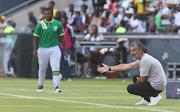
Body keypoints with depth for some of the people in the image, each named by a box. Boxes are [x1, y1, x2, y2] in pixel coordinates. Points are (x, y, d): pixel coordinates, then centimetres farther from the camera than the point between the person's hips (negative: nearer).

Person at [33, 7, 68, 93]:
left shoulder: (58, 24, 3)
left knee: (56, 68, -12)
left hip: (54, 48, 0)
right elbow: (36, 38, 2)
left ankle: (56, 86, -15)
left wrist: (65, 50, 4)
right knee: (42, 68, 10)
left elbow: (62, 38, 8)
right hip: (42, 49, 0)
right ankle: (40, 85, 28)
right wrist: (35, 50, -7)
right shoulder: (40, 24, 0)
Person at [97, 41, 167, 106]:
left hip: (156, 86, -10)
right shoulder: (141, 59, 12)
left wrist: (137, 82, 7)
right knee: (135, 78, 26)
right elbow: (125, 66, 19)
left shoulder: (145, 60, -20)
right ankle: (146, 100, 15)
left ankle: (154, 96, -11)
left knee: (130, 88, -10)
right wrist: (109, 68, 21)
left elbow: (142, 80, -17)